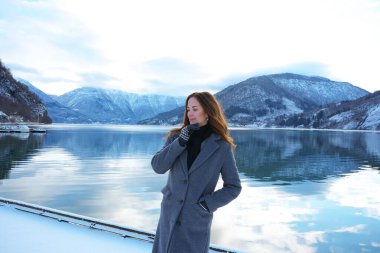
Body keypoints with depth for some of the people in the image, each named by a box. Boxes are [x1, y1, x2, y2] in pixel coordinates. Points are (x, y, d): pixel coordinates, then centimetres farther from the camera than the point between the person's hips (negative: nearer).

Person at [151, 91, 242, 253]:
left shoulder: (222, 147, -8)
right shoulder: (176, 136, 1)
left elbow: (234, 187, -2)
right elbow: (157, 167, -10)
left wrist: (208, 203, -12)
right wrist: (180, 142, -19)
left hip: (196, 221, -3)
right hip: (169, 216, 3)